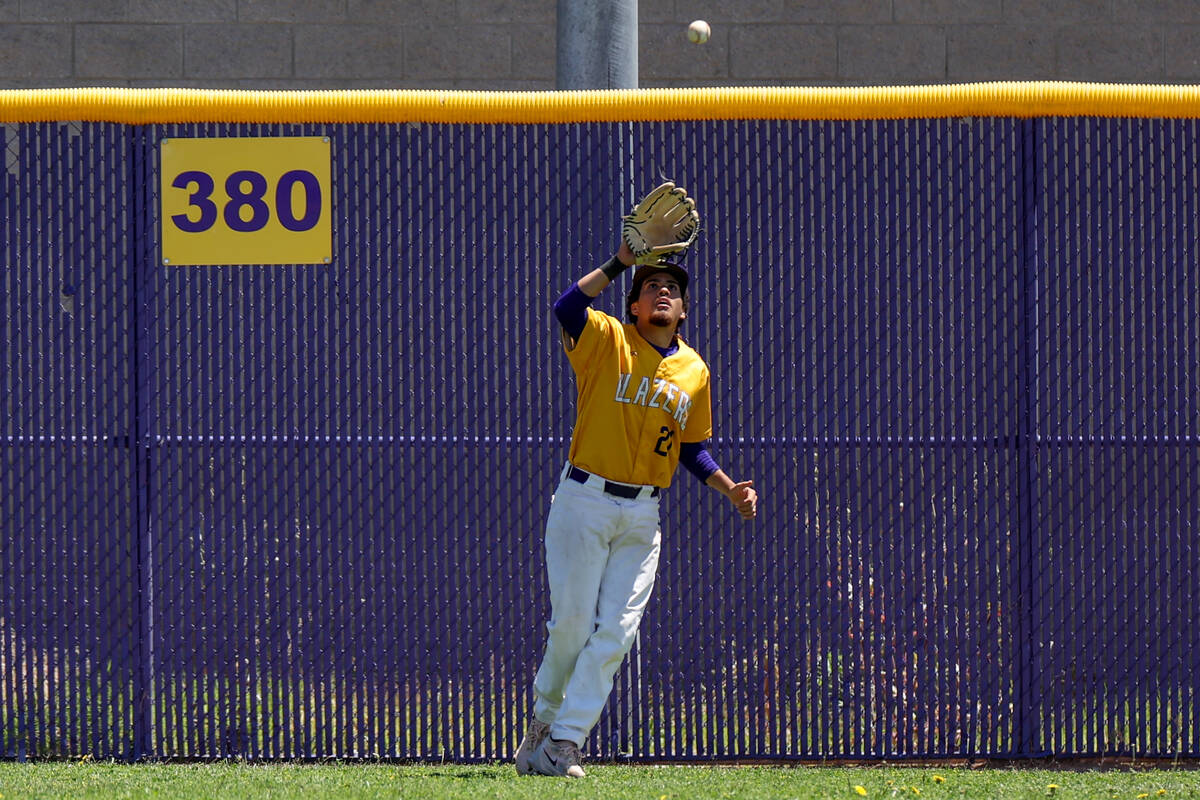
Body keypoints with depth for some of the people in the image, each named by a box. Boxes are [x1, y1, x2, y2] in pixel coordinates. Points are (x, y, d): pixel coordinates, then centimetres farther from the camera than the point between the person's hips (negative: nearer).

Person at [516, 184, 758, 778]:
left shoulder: (694, 371, 11)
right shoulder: (607, 341, -3)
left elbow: (693, 447, 18)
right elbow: (567, 308, -24)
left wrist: (729, 488, 4)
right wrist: (620, 263, -24)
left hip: (642, 515, 4)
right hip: (584, 502, -4)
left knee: (615, 632, -4)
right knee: (571, 622, -5)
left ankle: (564, 741, -2)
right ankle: (544, 718, 16)